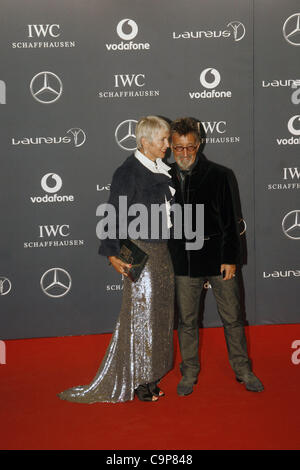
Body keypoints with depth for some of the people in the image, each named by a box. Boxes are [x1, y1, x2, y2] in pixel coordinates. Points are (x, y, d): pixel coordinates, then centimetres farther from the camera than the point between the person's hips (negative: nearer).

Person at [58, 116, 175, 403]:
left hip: (162, 250, 8)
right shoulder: (128, 172, -13)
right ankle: (137, 382, 11)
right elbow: (115, 215, -15)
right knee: (140, 314, 0)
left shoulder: (161, 170, 9)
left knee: (158, 313, 12)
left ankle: (149, 377, 23)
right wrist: (113, 254, -20)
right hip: (140, 252, -8)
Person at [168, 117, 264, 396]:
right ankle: (189, 372, 25)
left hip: (217, 259, -2)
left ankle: (242, 369, 22)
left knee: (232, 318, 7)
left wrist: (230, 258, -8)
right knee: (187, 321, 10)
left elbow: (229, 221, -3)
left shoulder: (218, 176, -3)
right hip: (184, 263, 2)